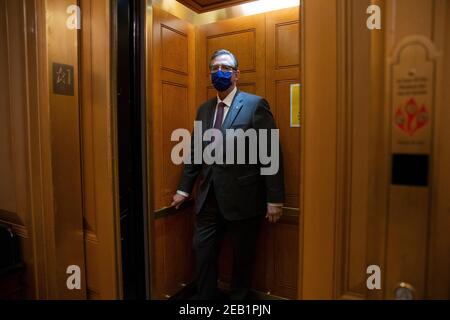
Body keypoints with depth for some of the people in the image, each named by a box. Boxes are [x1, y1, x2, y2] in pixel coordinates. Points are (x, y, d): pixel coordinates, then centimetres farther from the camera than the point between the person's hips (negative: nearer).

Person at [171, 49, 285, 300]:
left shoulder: (255, 104, -7)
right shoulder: (204, 109, 11)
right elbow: (195, 152, 14)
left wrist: (275, 199, -12)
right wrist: (184, 189, 14)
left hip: (243, 197, -4)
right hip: (209, 198, 5)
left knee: (243, 256, 13)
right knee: (203, 252, 12)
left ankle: (239, 298, 36)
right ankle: (205, 297, 33)